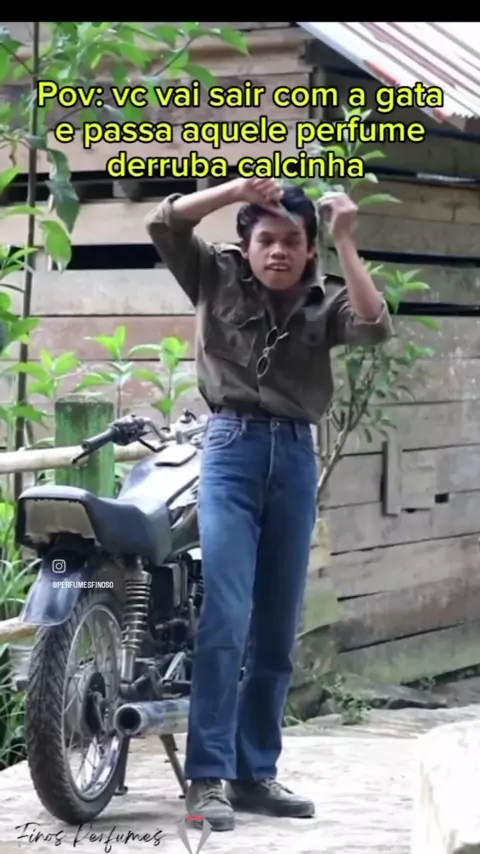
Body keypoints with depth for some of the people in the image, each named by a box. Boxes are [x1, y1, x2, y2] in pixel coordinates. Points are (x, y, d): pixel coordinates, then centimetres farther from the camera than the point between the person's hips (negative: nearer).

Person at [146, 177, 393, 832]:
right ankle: (207, 778, -12)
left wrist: (345, 243, -14)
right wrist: (235, 189, -14)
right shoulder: (217, 276, 5)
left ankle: (255, 773, 15)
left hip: (297, 457, 3)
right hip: (232, 448, -3)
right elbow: (163, 224, -6)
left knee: (278, 629, 7)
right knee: (226, 619, -13)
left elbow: (375, 328, -13)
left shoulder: (325, 301, 6)